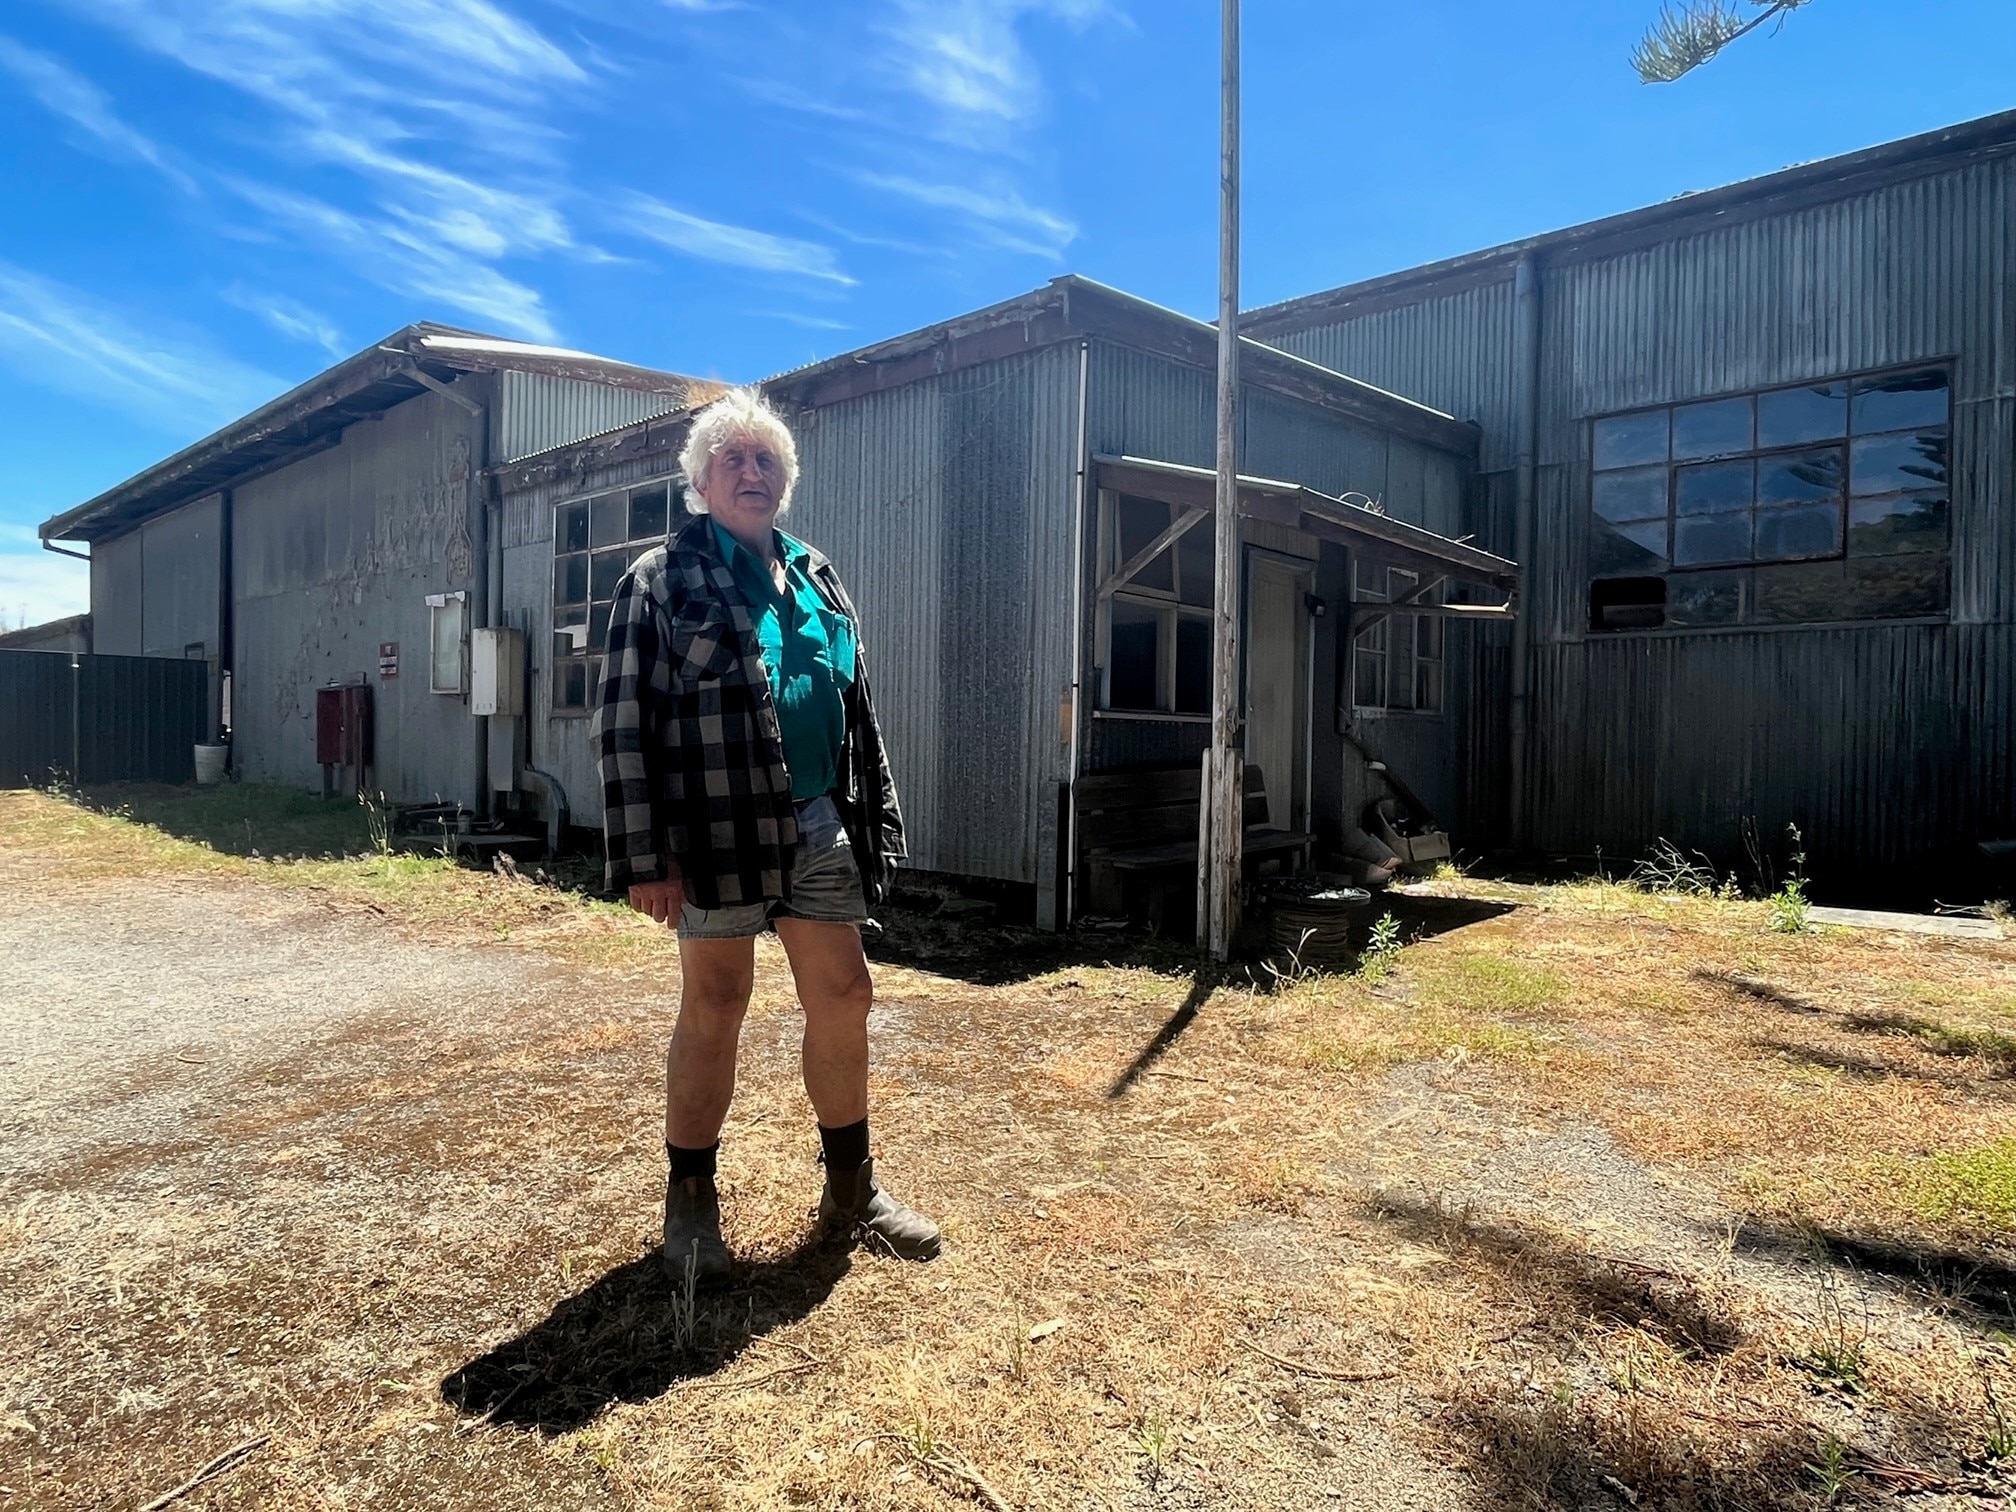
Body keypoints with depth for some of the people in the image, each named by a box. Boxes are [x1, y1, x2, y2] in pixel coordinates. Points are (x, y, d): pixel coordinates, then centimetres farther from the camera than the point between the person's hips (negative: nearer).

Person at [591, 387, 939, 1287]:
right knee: (713, 1009, 5)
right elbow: (622, 724, -6)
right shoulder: (661, 579, -1)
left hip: (820, 827, 5)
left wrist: (877, 820, 14)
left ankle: (851, 1185, 28)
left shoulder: (818, 580, 15)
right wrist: (643, 858, -12)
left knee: (844, 1001, 9)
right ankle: (691, 1201, 24)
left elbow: (857, 709, 18)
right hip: (718, 833, -5)